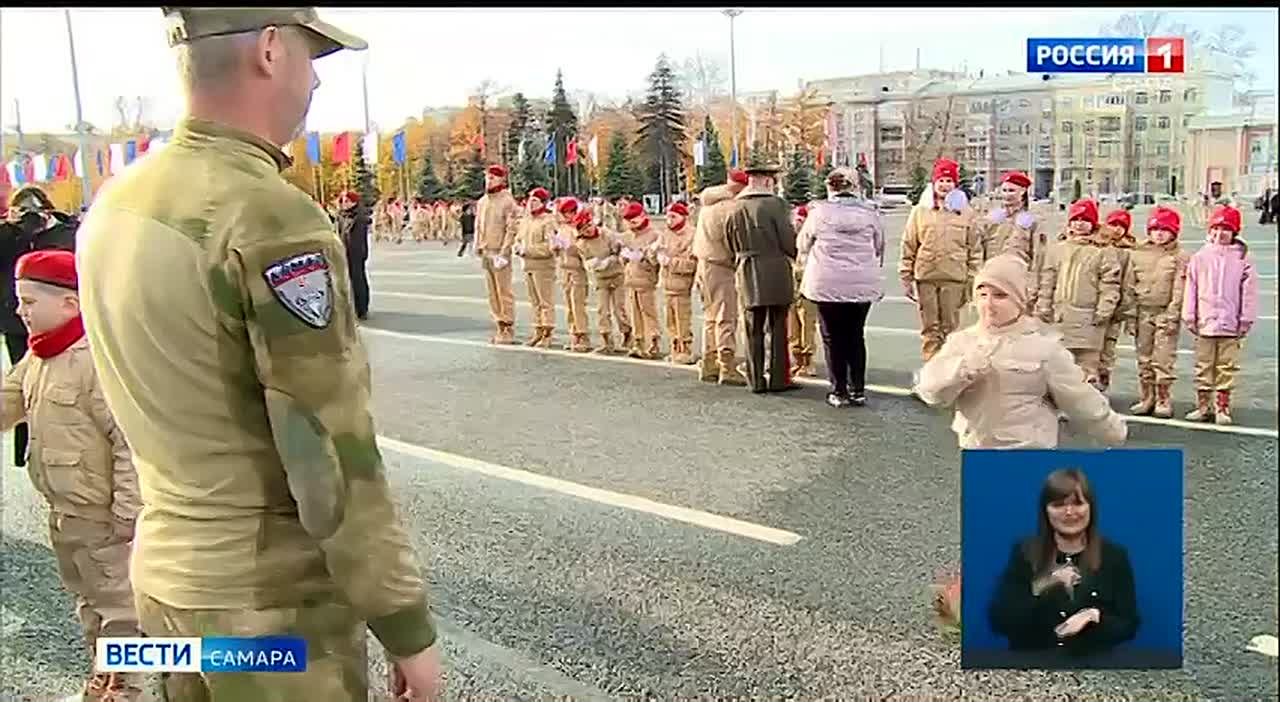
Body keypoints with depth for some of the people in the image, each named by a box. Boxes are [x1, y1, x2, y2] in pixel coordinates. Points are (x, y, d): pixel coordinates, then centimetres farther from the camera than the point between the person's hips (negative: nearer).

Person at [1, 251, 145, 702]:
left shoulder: (99, 358, -23)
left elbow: (131, 440, -24)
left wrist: (128, 509, -23)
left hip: (100, 514, -9)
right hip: (62, 511, 9)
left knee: (116, 601, 6)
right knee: (86, 598, 23)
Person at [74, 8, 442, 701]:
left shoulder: (113, 205, 2)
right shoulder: (274, 219, -24)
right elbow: (333, 464, -23)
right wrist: (407, 628, -13)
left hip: (164, 574, 8)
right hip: (271, 601, -7)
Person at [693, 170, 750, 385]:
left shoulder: (708, 203, 13)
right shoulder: (730, 207, -15)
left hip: (703, 264, 9)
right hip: (720, 267, -9)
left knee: (711, 317, 15)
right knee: (726, 319, -8)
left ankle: (709, 367, 20)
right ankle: (727, 369, -10)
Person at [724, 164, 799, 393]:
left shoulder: (735, 210, 5)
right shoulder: (776, 205, -11)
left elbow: (732, 246, 11)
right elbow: (789, 240, -11)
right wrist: (793, 257, 9)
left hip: (747, 275, 4)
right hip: (776, 273, -4)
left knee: (753, 330, 10)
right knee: (777, 328, 5)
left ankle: (756, 380, 12)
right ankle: (777, 378, 8)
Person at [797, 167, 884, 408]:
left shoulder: (820, 211, -4)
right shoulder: (871, 212, 0)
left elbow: (803, 244, 8)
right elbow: (880, 247, 9)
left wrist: (809, 266, 28)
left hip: (826, 284, -2)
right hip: (862, 284, 2)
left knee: (833, 338, 8)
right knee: (856, 336, 14)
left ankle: (839, 392, 9)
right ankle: (858, 390, 15)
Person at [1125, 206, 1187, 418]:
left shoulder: (1180, 257, -1)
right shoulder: (1138, 254, 9)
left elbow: (1179, 289, -5)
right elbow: (1130, 286, 9)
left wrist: (1172, 316, -12)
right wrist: (1131, 315, 5)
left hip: (1166, 313, -4)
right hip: (1143, 312, 4)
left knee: (1163, 359, -5)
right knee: (1144, 359, 9)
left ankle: (1164, 400, 5)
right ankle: (1146, 399, 18)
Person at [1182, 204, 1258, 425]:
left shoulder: (1242, 258, 0)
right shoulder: (1200, 257, 3)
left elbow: (1249, 291, 0)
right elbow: (1191, 288, 5)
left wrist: (1246, 320, -1)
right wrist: (1190, 316, 3)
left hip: (1231, 323, -1)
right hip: (1205, 322, 1)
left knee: (1227, 367, 5)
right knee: (1203, 365, 7)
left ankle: (1222, 407, 14)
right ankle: (1202, 405, 16)